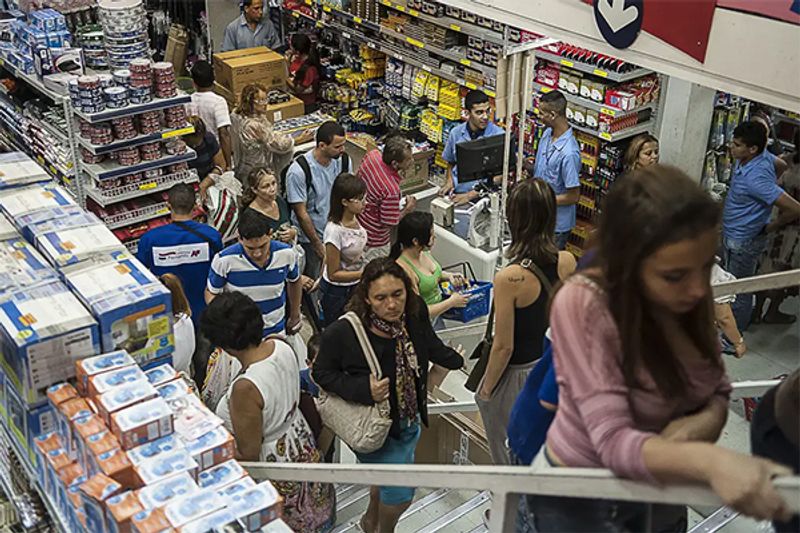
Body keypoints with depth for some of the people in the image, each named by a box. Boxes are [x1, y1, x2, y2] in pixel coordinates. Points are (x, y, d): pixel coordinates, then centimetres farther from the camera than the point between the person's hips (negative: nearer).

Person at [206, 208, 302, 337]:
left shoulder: (286, 254, -15)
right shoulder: (224, 261, -23)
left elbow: (294, 281, 6)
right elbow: (211, 292, -6)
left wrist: (295, 315, 17)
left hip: (276, 331, 2)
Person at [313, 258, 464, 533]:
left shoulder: (415, 313, -18)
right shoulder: (343, 333, -32)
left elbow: (431, 346, 5)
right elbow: (322, 373, -16)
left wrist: (458, 360, 22)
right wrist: (363, 389, -31)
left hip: (410, 421, 6)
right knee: (401, 491, 3)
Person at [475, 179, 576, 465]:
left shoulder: (509, 279, -30)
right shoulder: (568, 262, -14)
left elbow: (504, 346, -22)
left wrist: (486, 389, -6)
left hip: (517, 375, -6)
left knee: (508, 457, 21)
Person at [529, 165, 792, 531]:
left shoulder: (686, 298, -12)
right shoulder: (582, 305, -29)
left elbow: (716, 387, -2)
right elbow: (614, 443, -33)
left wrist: (710, 418, -24)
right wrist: (710, 461, -48)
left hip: (660, 491, 5)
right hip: (580, 498, -4)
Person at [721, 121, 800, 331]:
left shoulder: (756, 178, -35)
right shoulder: (753, 158, -9)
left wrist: (768, 228, -17)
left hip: (743, 243, -9)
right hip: (730, 235, 9)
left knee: (738, 292, 9)